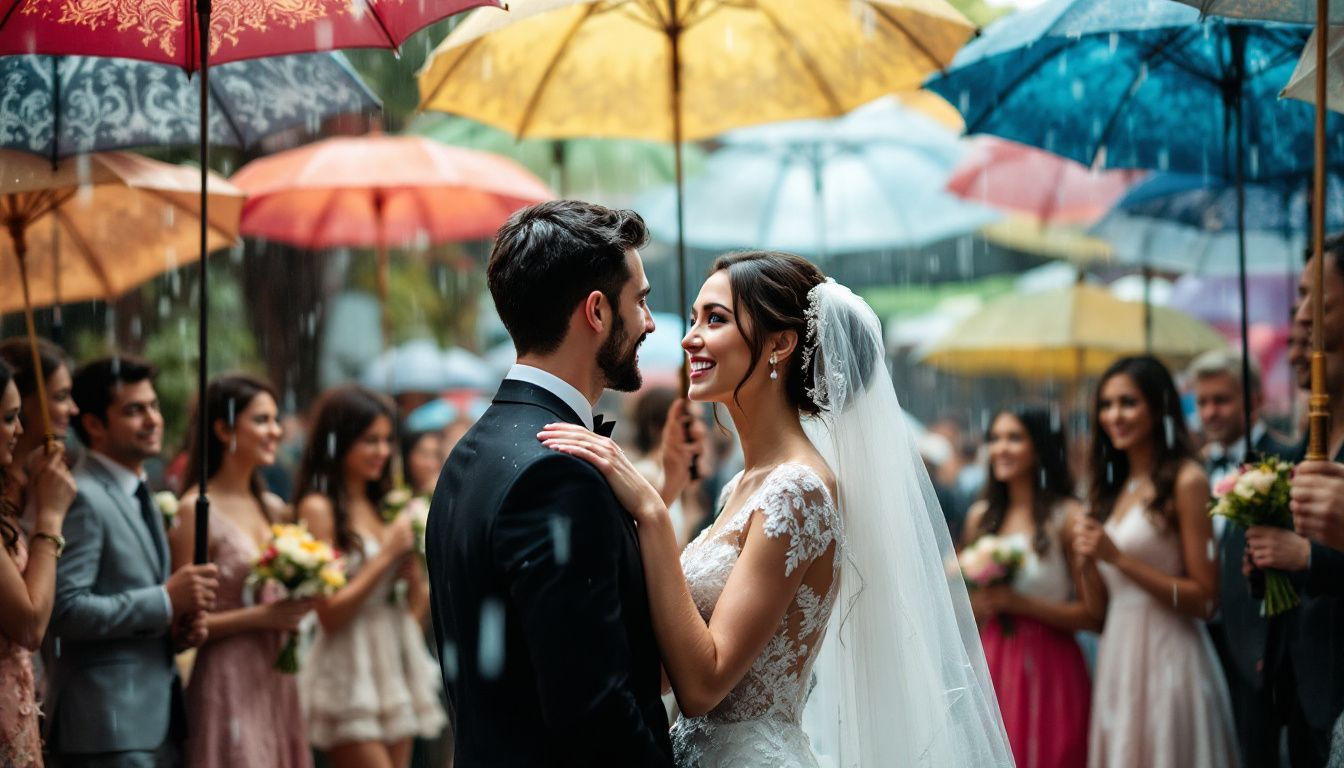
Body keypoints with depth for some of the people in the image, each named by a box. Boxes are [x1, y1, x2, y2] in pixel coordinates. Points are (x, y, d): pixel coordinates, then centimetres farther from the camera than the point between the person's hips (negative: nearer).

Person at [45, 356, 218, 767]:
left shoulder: (140, 498, 19)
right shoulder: (82, 499, -12)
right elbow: (66, 608, -23)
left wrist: (180, 627, 7)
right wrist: (165, 600, -19)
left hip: (157, 721, 10)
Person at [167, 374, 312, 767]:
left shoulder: (273, 508, 12)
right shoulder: (196, 510, -9)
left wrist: (296, 607, 3)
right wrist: (258, 617, -17)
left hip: (276, 680, 7)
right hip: (228, 682, -7)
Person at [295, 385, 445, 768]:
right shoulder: (319, 508, -8)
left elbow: (415, 608, 15)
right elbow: (330, 613, -13)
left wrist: (414, 563, -4)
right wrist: (387, 554, -12)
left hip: (397, 672, 7)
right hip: (350, 676, -7)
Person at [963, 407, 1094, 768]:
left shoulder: (1068, 517, -6)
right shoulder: (981, 517, 9)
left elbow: (1095, 615, -11)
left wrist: (1020, 603, -16)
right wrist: (977, 604, -2)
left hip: (1047, 670, -4)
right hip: (992, 666, 4)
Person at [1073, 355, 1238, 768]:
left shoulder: (1185, 481, -7)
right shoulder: (1110, 490, 12)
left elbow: (1204, 600, -12)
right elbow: (1098, 608, 13)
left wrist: (1118, 558, -15)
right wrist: (1088, 559, -6)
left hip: (1166, 658, -6)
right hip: (1118, 661, 6)